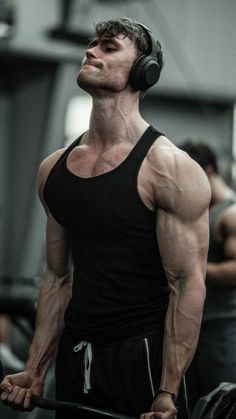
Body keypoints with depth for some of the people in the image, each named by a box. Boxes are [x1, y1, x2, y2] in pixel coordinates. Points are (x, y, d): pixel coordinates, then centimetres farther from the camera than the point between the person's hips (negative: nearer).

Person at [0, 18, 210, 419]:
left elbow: (188, 285, -14)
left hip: (141, 356, -6)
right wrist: (34, 370, 10)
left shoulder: (168, 168, -11)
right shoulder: (53, 167, 8)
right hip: (76, 356, 6)